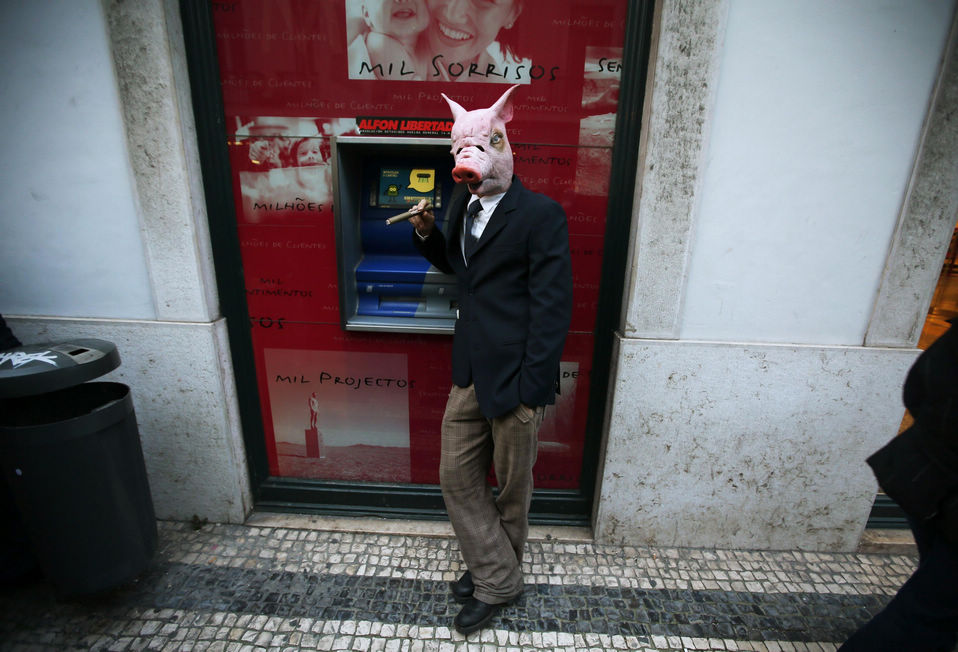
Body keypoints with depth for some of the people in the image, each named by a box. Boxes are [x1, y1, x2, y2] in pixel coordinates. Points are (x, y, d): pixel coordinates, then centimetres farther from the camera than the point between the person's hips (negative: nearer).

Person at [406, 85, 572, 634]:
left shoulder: (542, 214, -14)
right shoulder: (465, 205, 9)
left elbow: (552, 307, -17)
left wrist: (532, 388, -18)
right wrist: (428, 234, 5)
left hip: (514, 379, -7)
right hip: (469, 373, 7)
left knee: (512, 490, 14)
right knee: (457, 476, 14)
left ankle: (498, 581, 41)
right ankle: (496, 574, 36)